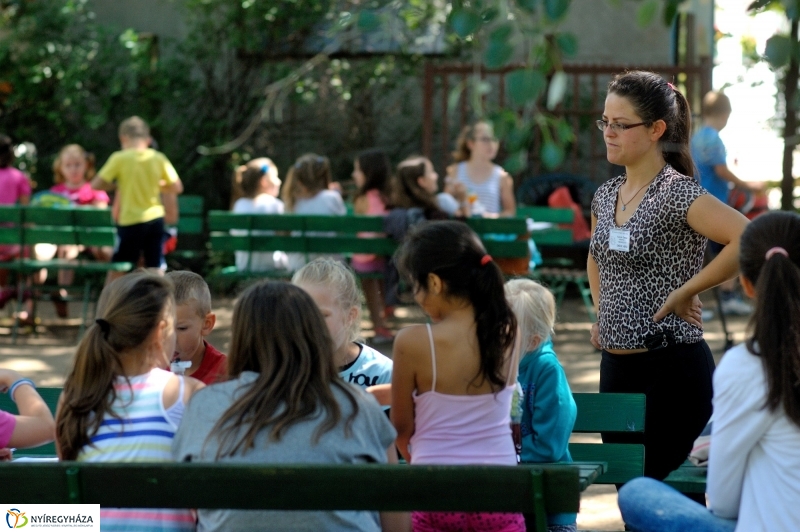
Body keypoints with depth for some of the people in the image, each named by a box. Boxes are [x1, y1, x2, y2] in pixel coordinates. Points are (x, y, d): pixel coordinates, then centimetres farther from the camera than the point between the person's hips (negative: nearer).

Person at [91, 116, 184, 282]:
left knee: (116, 269, 7)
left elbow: (96, 184, -10)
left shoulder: (119, 159, -9)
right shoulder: (159, 158, 0)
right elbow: (177, 187, 4)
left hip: (130, 222, -3)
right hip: (155, 219, 3)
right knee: (156, 270, 5)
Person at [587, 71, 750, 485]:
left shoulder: (677, 194, -14)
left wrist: (685, 292, -21)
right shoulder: (605, 195, 10)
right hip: (616, 366, 8)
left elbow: (749, 239, -30)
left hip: (671, 369, -8)